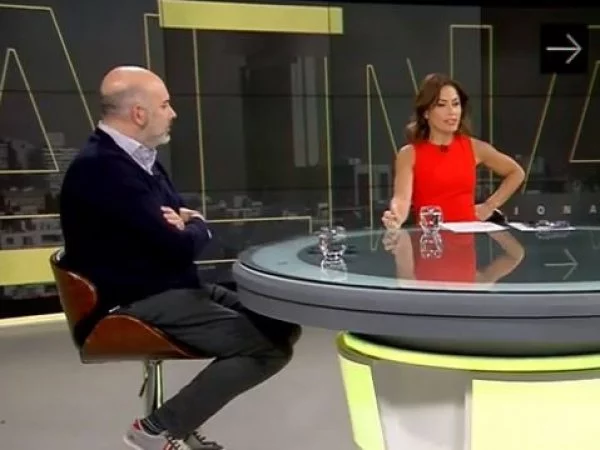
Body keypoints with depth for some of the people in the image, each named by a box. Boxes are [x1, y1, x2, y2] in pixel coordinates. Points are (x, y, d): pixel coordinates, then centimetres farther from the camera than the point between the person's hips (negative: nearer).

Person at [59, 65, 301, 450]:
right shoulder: (102, 167, -21)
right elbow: (179, 247, -25)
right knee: (269, 346, -18)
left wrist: (186, 223, -7)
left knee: (283, 327, 6)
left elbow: (180, 218, 18)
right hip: (136, 304, -10)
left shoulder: (139, 158, 11)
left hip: (177, 288, 10)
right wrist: (194, 228, -1)